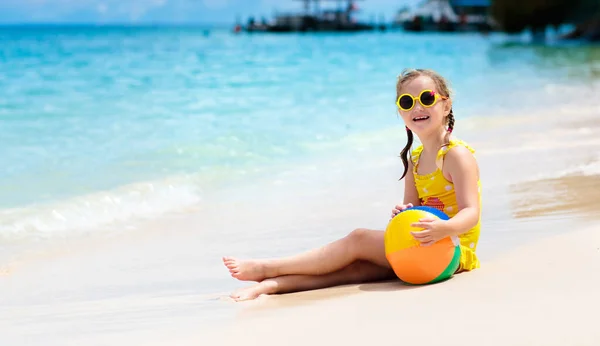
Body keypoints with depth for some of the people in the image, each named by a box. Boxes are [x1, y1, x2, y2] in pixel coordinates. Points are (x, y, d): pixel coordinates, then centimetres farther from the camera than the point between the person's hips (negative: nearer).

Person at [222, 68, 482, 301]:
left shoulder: (456, 155, -10)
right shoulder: (414, 159, 15)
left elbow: (470, 214, -20)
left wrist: (443, 229, -41)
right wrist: (402, 215, -16)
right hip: (423, 247, 7)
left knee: (359, 240, -16)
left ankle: (267, 268, -13)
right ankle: (272, 285, -28)